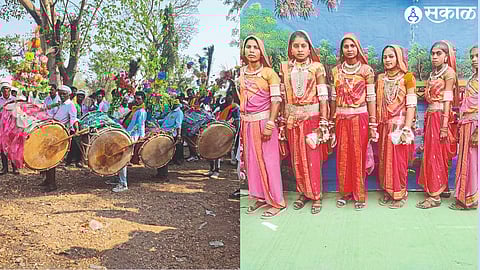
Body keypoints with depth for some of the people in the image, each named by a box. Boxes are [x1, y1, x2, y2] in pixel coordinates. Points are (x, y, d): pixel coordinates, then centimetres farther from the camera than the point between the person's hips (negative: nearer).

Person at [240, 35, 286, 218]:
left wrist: (270, 124, -17)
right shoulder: (240, 73, 9)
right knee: (251, 160, 9)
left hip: (264, 121, -5)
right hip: (247, 123, 5)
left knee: (268, 161, -1)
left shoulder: (269, 73, -6)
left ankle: (277, 202, 10)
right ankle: (260, 197, 24)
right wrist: (240, 122, 6)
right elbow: (240, 99, 12)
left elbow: (276, 100, -10)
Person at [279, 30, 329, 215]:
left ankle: (316, 196, 13)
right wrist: (283, 120, 5)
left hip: (312, 116, -3)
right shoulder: (285, 68, 6)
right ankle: (303, 192, 24)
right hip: (292, 118, 3)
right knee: (297, 157, 9)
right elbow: (283, 96, 7)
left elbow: (323, 96, -4)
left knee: (313, 158, 0)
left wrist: (324, 120, -8)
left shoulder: (317, 67, -2)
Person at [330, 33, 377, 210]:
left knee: (359, 156, 2)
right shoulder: (336, 71, 7)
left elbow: (370, 98, -3)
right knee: (343, 157, 6)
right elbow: (333, 98, 9)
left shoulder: (366, 70, -1)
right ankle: (345, 192, 20)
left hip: (360, 118, -2)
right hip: (341, 119, 3)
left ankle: (359, 195, 14)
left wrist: (372, 124, -5)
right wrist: (331, 122, 8)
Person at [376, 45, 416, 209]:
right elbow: (378, 104, 11)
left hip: (400, 124, -5)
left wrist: (406, 128, -16)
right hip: (384, 126, 5)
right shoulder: (381, 78, 10)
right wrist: (375, 125, 5)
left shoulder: (407, 77, -4)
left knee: (399, 160, 0)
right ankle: (387, 191, 22)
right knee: (384, 160, 9)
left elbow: (411, 105, -9)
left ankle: (400, 194, 14)